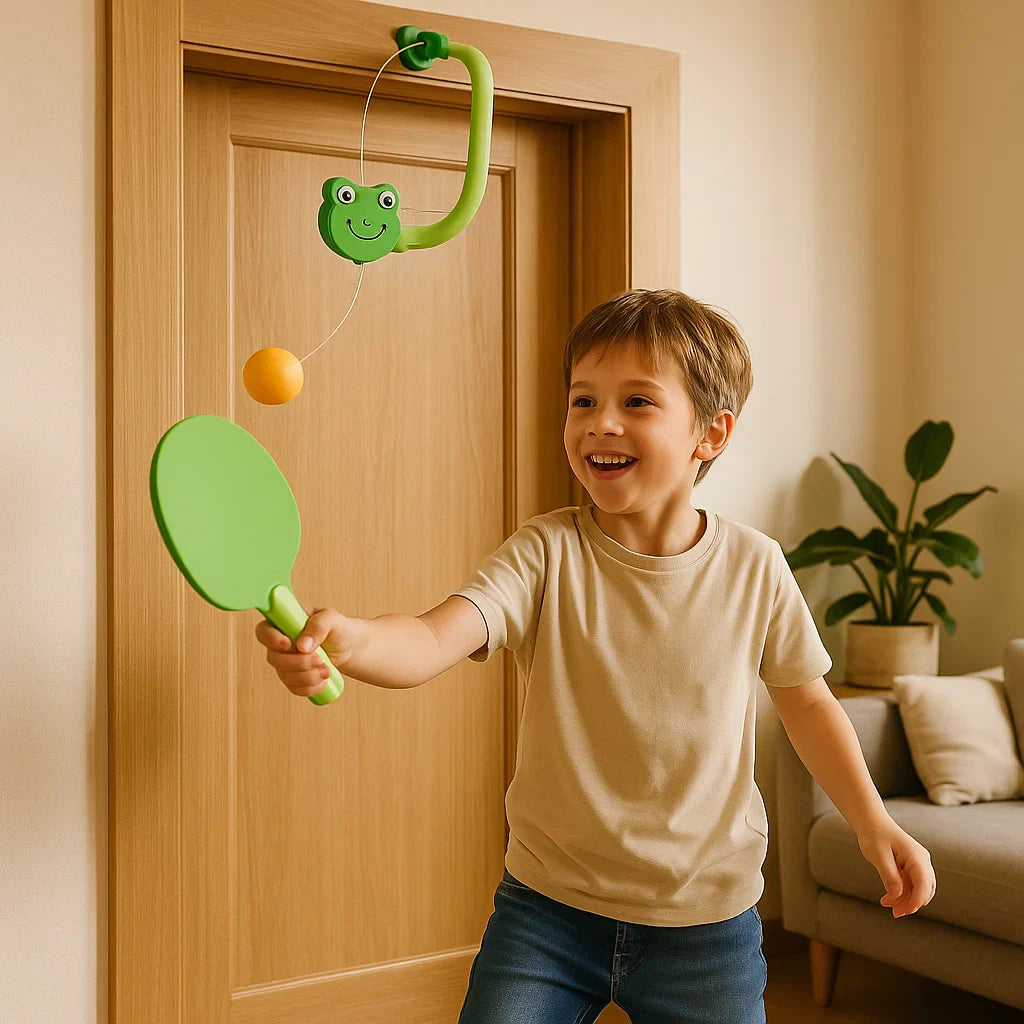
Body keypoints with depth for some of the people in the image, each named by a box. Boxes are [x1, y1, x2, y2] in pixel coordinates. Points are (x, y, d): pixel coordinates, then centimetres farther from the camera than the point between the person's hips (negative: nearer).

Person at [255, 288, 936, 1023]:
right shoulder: (548, 554, -13)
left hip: (706, 920, 1)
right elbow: (434, 640, -28)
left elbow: (805, 698, 9)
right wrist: (348, 641, -49)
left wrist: (874, 824, 7)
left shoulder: (754, 567, -6)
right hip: (548, 907, -1)